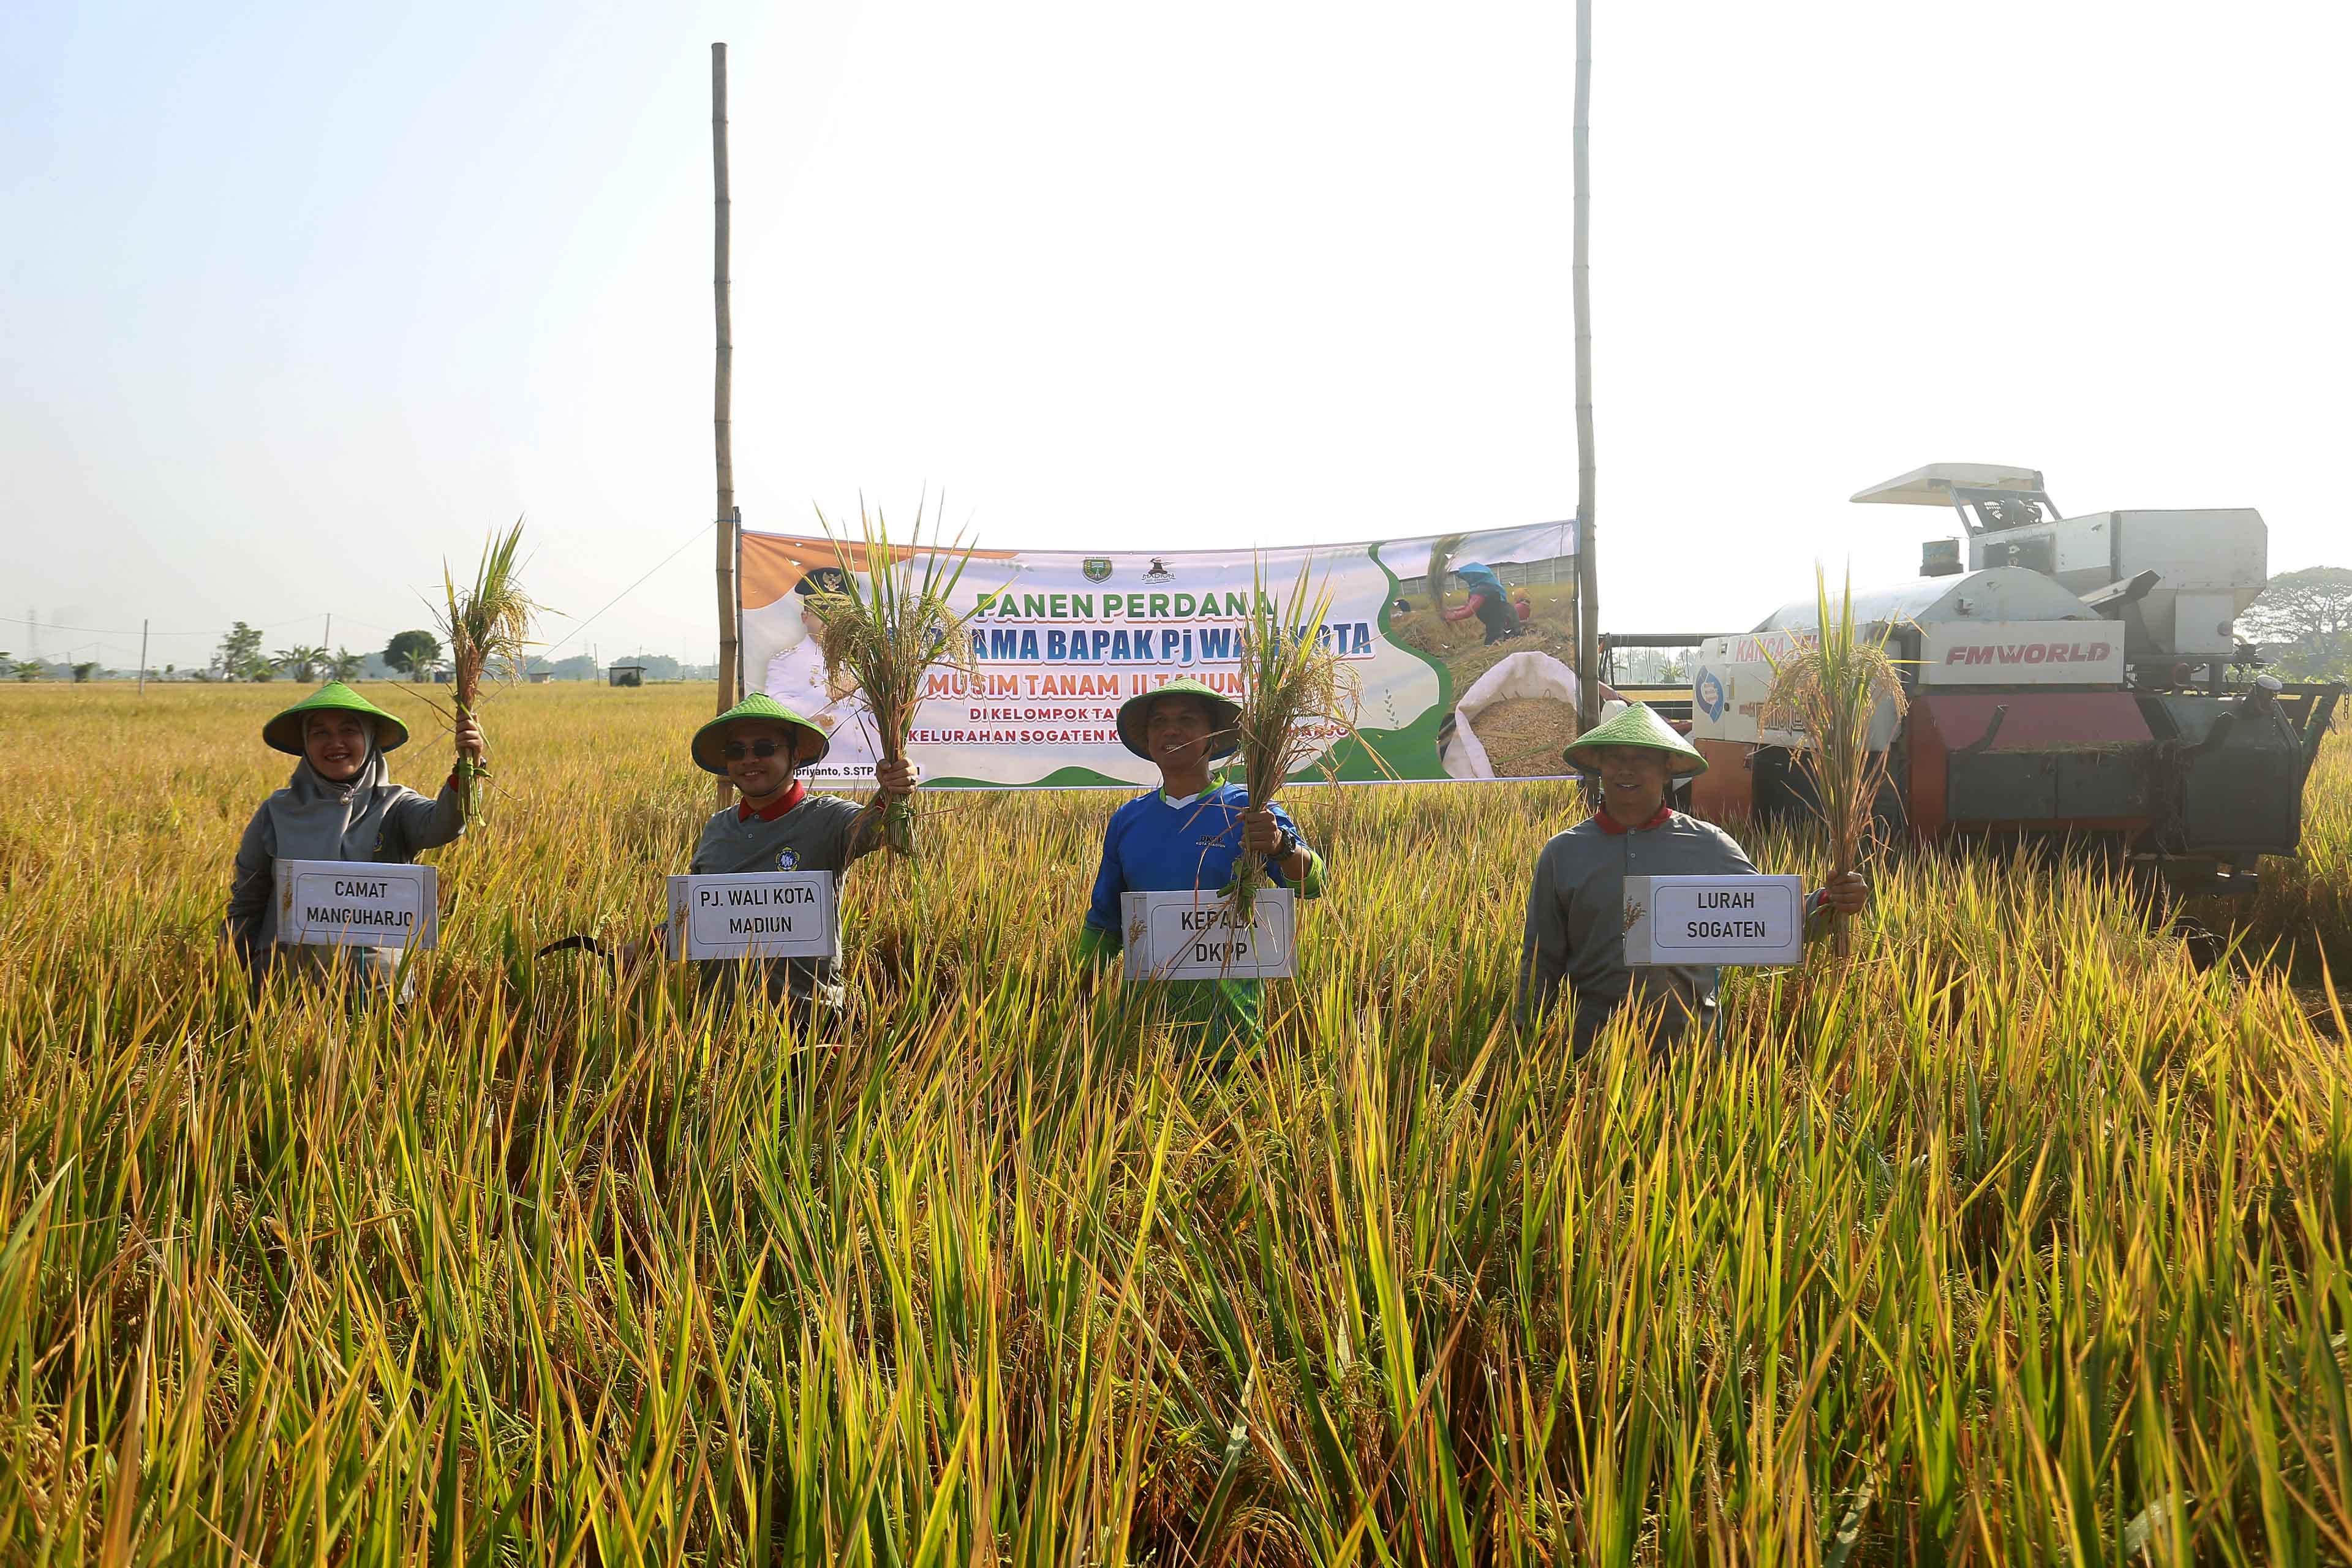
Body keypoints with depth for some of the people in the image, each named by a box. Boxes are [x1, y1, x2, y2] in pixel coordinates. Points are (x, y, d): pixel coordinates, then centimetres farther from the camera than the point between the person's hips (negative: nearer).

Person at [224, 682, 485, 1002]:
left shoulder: (394, 807, -3)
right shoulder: (276, 813, 2)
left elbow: (440, 824, -27)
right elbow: (245, 907, 9)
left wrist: (467, 770, -45)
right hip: (284, 987, 1)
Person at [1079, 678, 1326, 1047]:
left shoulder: (1248, 812, -4)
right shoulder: (1126, 819, 8)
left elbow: (1311, 885, -18)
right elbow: (1103, 920, 17)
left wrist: (1281, 847, -37)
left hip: (1228, 1006, -3)